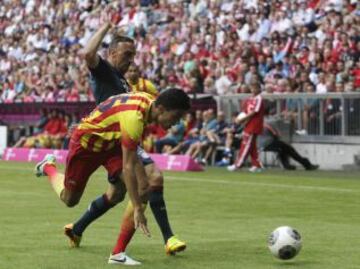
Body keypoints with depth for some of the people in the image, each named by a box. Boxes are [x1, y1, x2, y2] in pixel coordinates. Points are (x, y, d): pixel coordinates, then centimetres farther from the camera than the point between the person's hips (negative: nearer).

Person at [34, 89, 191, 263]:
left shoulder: (151, 102, -15)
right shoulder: (133, 118, -41)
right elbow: (128, 166, -42)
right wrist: (137, 209, -42)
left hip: (110, 140, 7)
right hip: (86, 141, -7)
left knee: (119, 192, -18)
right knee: (69, 199, 11)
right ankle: (48, 167, 38)